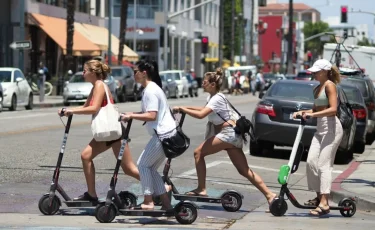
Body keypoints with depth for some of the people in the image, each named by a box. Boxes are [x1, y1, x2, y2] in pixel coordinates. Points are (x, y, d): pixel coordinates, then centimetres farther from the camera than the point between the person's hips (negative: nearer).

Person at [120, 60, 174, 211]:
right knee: (151, 168, 12)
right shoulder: (152, 88, 16)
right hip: (167, 133, 10)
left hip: (163, 134, -10)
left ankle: (148, 202, -1)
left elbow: (151, 116, -24)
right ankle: (166, 203, 12)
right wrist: (132, 115, 9)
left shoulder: (150, 91, -15)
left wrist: (131, 116, -21)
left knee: (143, 164, -3)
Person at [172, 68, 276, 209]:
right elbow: (205, 109, 37)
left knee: (198, 153, -6)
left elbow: (200, 115, -26)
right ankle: (269, 195, 1)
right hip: (232, 135, 10)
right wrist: (185, 108, 26)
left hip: (228, 134, -10)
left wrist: (182, 109, -17)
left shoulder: (217, 99, -13)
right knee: (244, 171, 6)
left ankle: (201, 189, -5)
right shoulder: (212, 97, 16)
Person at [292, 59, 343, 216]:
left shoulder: (329, 85, -9)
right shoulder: (317, 88, 17)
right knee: (311, 162, 3)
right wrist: (303, 112, 6)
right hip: (320, 129, 9)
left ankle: (324, 204, -20)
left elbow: (333, 109, -19)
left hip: (331, 128, -9)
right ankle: (319, 196, 15)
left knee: (324, 164, -15)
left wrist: (313, 114, -25)